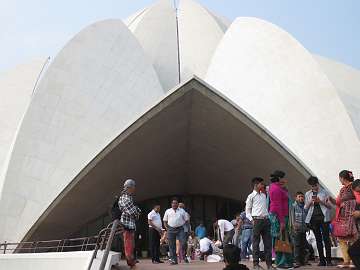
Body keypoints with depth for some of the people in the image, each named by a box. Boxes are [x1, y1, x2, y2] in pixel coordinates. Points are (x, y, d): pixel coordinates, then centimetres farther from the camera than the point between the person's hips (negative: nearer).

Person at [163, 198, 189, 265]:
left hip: (180, 229, -1)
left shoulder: (182, 211, 9)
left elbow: (186, 220, 11)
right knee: (172, 245, 2)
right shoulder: (168, 211, 11)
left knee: (183, 243, -12)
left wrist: (184, 226, -1)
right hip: (171, 229, 1)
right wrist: (167, 228, 3)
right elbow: (165, 221, 14)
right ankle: (173, 260, 10)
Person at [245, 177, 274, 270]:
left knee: (268, 242, 4)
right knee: (256, 242, -1)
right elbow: (247, 211, 2)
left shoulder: (264, 194, 15)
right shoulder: (251, 196, 1)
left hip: (266, 220, 5)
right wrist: (252, 220, -9)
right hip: (257, 220, -5)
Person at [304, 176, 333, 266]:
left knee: (326, 238, -6)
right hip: (313, 218, 3)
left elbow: (330, 206, 4)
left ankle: (329, 260, -2)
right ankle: (322, 260, 9)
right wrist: (310, 202, -5)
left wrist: (320, 201, -10)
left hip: (323, 217, -3)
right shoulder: (308, 194, 13)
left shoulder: (324, 192, 6)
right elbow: (306, 208, 14)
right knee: (318, 239, 5)